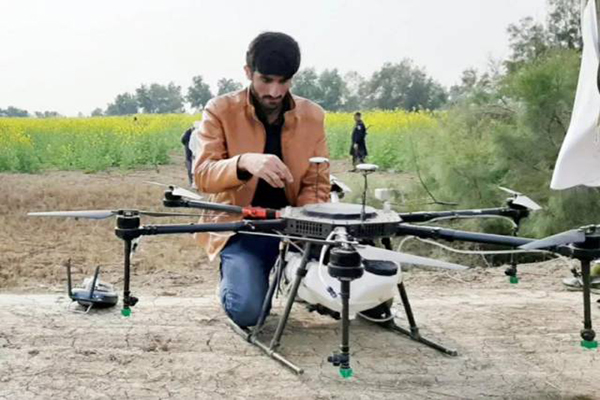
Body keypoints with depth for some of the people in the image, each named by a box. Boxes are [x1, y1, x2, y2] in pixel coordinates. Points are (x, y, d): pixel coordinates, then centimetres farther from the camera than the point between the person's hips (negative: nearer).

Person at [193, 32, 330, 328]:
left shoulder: (313, 116, -1)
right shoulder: (220, 111, -10)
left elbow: (317, 185, 1)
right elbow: (202, 175, -21)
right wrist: (244, 162, -42)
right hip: (240, 229, -3)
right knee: (247, 311, -24)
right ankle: (233, 278, 14)